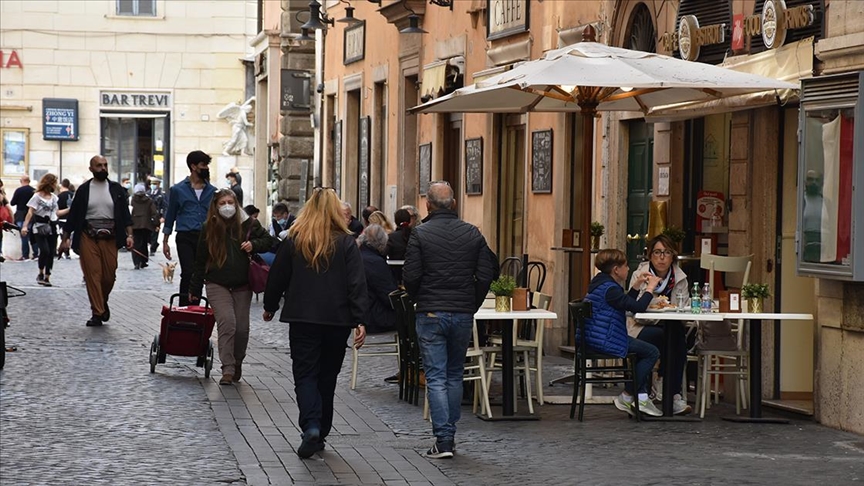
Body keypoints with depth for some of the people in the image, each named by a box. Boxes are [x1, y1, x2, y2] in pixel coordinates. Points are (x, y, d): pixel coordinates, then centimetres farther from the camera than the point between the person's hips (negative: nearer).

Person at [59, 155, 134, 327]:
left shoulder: (116, 189, 8)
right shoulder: (83, 190, 6)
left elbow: (125, 214, 7)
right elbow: (72, 215, 8)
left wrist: (129, 235, -5)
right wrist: (65, 239, 4)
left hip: (110, 238, 1)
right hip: (88, 237, -1)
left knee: (109, 276, 0)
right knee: (92, 275, -6)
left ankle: (103, 302, 28)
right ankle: (97, 313, -2)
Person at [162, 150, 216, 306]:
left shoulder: (212, 191, 12)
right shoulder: (178, 190, 6)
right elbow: (170, 217, 10)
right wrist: (165, 242, 7)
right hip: (185, 237, -3)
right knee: (188, 274, -12)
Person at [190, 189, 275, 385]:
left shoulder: (248, 224, -1)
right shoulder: (209, 229, 0)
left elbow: (267, 240, 11)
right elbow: (200, 261, 6)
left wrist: (254, 244, -12)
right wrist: (195, 290, 7)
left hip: (242, 286, 2)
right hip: (217, 285, -2)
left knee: (242, 328, 5)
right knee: (227, 322, -18)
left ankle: (237, 363, 29)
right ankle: (228, 369, -17)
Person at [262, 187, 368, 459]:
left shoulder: (293, 241, 0)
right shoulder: (346, 243, -3)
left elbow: (277, 278, 7)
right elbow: (357, 284, -8)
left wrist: (270, 307, 23)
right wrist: (360, 321, -8)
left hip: (302, 318, -1)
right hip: (337, 320, 1)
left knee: (305, 375, 1)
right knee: (327, 376, 13)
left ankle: (311, 426, -22)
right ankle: (320, 435, 18)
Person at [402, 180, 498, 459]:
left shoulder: (420, 234, -7)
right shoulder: (473, 233, 3)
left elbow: (410, 276, -9)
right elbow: (486, 275, 0)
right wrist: (472, 305, 12)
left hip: (431, 314, -3)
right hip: (463, 315, 3)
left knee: (436, 377, -1)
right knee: (455, 375, 16)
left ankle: (443, 440, -7)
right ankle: (450, 434, 20)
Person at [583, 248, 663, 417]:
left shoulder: (601, 283, 14)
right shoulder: (609, 289, -19)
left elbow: (626, 303, 23)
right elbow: (638, 307, -23)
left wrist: (637, 285, 16)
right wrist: (650, 287, -11)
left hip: (594, 338, 11)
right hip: (606, 340, -11)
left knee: (644, 350, 24)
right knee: (652, 352, -4)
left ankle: (641, 397, 15)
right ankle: (626, 398, 2)